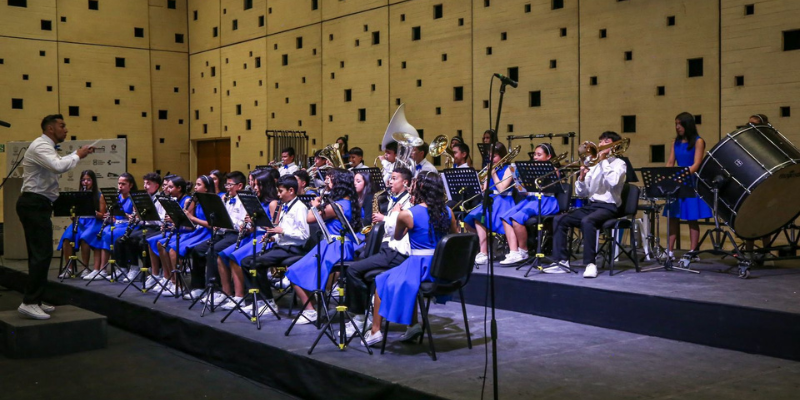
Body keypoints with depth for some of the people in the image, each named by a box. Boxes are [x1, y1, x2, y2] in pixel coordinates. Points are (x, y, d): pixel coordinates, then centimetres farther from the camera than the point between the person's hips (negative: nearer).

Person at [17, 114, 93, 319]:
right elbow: (59, 167, -30)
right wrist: (77, 155, -15)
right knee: (42, 253, -14)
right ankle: (29, 303, -13)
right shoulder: (40, 146, -15)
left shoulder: (46, 147, 19)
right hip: (34, 204, -11)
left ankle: (34, 301, 18)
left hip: (37, 205, 11)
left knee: (38, 253, 13)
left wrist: (78, 154, 17)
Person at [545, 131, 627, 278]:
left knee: (587, 221, -37)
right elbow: (580, 193, 14)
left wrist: (604, 160, -12)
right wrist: (582, 177, -5)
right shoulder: (594, 164, 18)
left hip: (608, 207, -6)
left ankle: (590, 263, -29)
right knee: (559, 220, -13)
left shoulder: (619, 164, 3)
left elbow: (613, 182, -21)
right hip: (591, 205, 6)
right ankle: (562, 261, -14)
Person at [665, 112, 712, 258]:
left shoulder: (698, 141, -5)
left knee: (692, 218, -1)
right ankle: (669, 251, 5)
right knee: (673, 217, 3)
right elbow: (670, 162, 9)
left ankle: (692, 252, 3)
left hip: (691, 183, -5)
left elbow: (696, 164, -14)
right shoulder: (676, 142, 12)